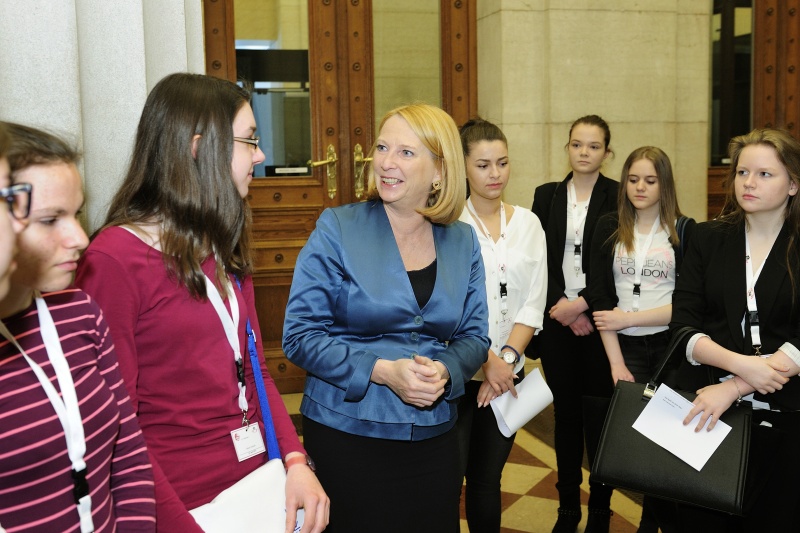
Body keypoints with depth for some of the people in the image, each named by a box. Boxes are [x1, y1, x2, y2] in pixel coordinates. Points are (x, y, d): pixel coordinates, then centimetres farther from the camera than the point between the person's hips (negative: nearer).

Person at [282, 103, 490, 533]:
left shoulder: (462, 242, 2)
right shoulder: (337, 229, -9)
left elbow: (474, 337, 6)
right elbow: (300, 336, -11)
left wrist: (444, 371, -15)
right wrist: (382, 371, -22)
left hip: (434, 433, 4)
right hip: (348, 435, -3)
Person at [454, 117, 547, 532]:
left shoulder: (527, 223, 6)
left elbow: (533, 303, 3)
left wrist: (507, 357, -9)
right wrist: (486, 360, -14)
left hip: (507, 373, 4)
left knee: (488, 479, 15)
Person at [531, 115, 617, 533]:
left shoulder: (618, 197, -1)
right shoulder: (546, 195, 7)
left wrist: (582, 304, -12)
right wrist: (560, 305, -8)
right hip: (557, 320, 3)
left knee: (599, 414, 3)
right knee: (565, 412, 10)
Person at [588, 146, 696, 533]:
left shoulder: (685, 231, -1)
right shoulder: (608, 229, 3)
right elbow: (599, 297, -2)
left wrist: (629, 318, -11)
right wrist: (616, 362, -8)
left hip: (670, 347, -1)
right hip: (624, 348, 1)